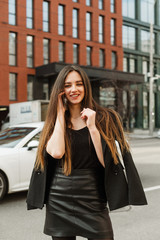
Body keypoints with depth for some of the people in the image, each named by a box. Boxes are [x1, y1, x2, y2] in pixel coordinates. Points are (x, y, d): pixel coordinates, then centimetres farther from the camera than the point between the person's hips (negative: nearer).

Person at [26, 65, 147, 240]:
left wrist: (92, 127, -15)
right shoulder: (54, 122, 5)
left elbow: (107, 162, -7)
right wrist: (60, 113, -7)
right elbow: (56, 152, -16)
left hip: (93, 201, -1)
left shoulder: (104, 118, 0)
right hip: (59, 203, 2)